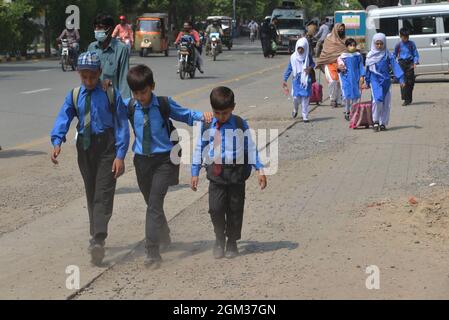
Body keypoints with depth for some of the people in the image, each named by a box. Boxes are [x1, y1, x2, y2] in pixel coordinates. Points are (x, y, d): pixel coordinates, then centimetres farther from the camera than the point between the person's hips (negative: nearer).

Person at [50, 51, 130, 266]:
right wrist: (57, 142, -24)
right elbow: (63, 119, -6)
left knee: (103, 194, -13)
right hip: (85, 147, 4)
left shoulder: (111, 94, -5)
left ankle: (98, 240, -22)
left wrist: (120, 155, -12)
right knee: (91, 194, 15)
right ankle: (96, 236, 28)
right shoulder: (74, 95, 4)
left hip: (106, 147, -4)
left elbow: (122, 125, -5)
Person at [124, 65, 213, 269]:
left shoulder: (164, 104, -8)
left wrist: (203, 116, -11)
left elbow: (186, 115, 6)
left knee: (154, 204, -13)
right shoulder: (129, 106, -2)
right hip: (142, 160, 4)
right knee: (152, 204, 19)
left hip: (164, 160, -4)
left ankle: (152, 252, -14)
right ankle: (164, 236, 44)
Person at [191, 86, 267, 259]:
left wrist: (260, 169, -4)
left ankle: (232, 242, 22)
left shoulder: (240, 125, -2)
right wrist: (195, 173, 9)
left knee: (235, 209, 6)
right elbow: (199, 149, 10)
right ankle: (219, 240, 15)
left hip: (236, 173, -1)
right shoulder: (207, 127, 4)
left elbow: (250, 148, 1)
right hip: (215, 173, 1)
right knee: (215, 208, -6)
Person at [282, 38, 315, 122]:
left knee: (305, 98, -1)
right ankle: (295, 110, 27)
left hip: (306, 80, 0)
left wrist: (310, 68, -11)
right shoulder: (293, 57, -3)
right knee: (296, 97, -6)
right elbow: (289, 68, 3)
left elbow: (313, 64, 13)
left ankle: (305, 116, 8)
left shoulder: (308, 57, -2)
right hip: (296, 80, 0)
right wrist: (285, 80, 1)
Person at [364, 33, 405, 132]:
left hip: (386, 81, 1)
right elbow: (368, 70, 14)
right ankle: (376, 121, -7)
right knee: (377, 100, -19)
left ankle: (383, 123, 14)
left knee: (386, 103, 3)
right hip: (375, 81, -1)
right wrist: (367, 82, 19)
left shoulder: (388, 55, 1)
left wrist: (401, 79, -12)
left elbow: (395, 66, -4)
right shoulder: (370, 55, 5)